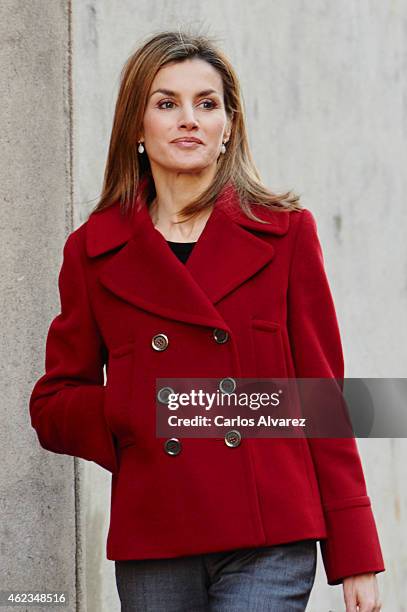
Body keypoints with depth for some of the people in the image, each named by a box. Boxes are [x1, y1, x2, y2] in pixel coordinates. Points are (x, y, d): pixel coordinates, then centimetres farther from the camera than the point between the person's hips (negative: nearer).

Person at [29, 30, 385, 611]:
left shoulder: (285, 232, 4)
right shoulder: (95, 251, 7)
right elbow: (52, 405, 13)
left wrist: (355, 557, 1)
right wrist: (133, 410, -9)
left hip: (271, 544, -2)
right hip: (153, 550, 2)